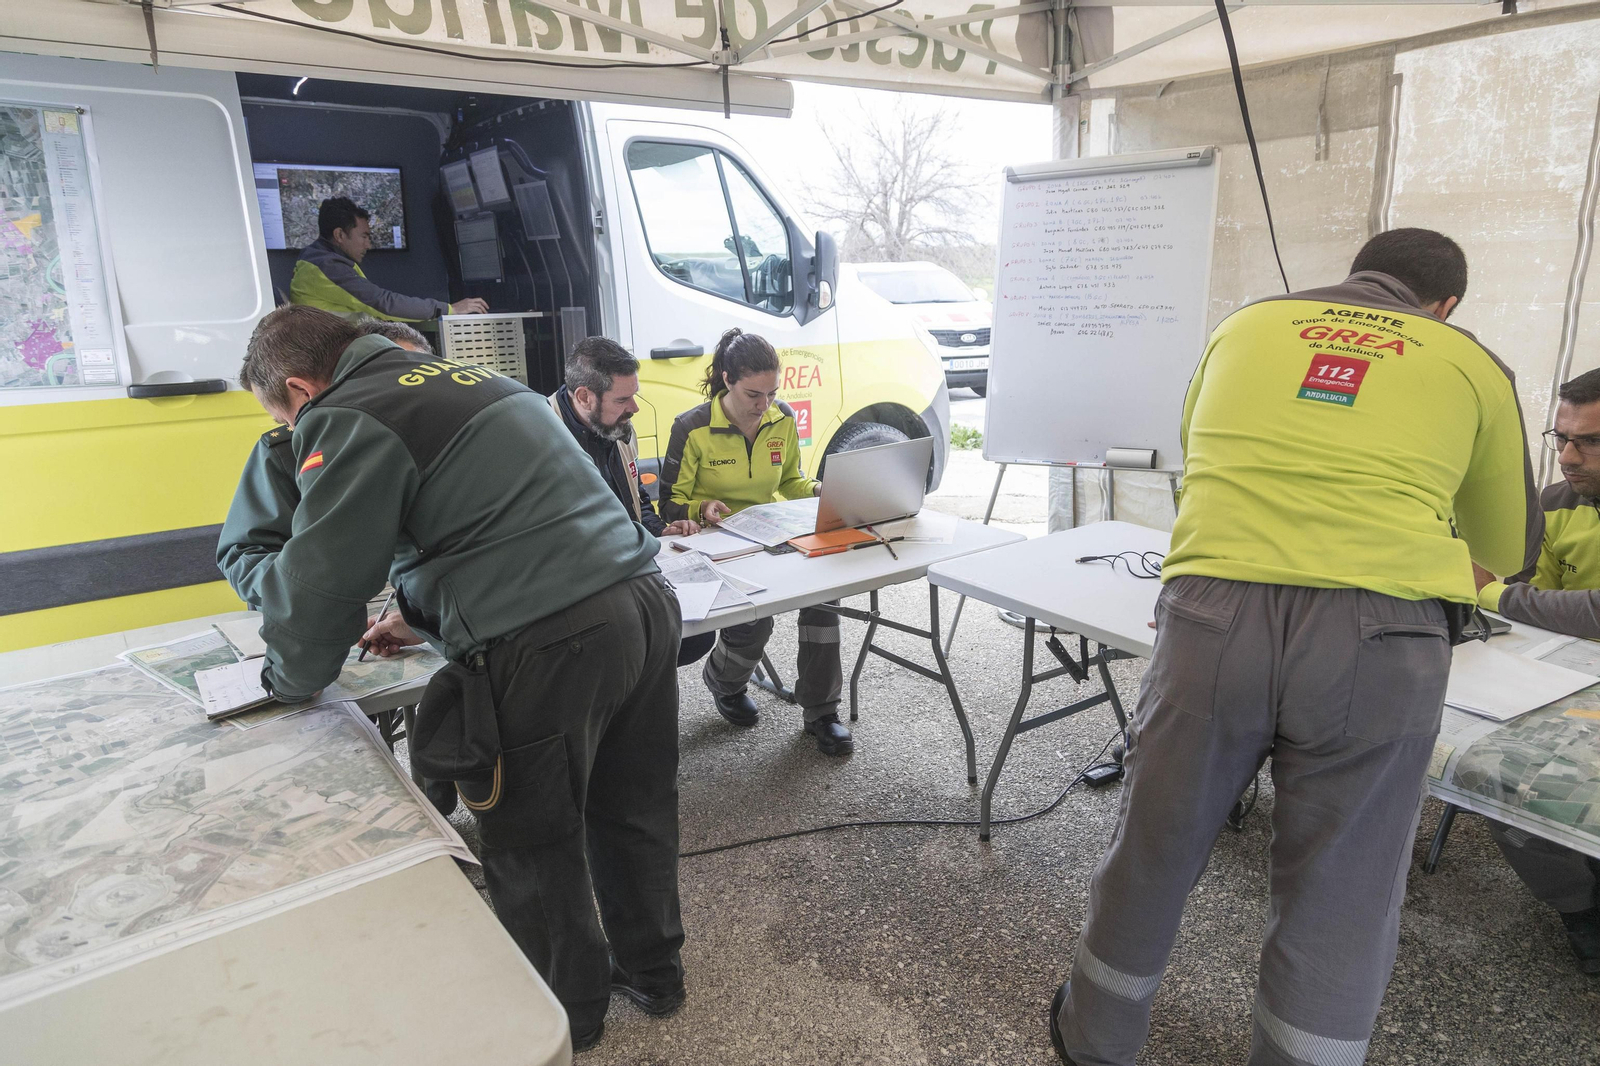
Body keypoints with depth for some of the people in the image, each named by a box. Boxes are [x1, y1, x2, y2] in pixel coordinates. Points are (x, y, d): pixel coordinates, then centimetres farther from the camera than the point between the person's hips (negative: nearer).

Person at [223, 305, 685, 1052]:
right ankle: (651, 971, 43)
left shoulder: (350, 420, -4)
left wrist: (287, 675, 16)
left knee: (532, 847, 14)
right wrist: (424, 618, 35)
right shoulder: (462, 377, 22)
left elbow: (318, 584, -5)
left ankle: (565, 1015, 36)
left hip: (548, 647, -8)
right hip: (645, 600, 9)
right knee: (635, 813, 23)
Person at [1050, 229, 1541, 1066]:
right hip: (1379, 641, -1)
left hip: (1213, 615, 1)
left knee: (1154, 851, 17)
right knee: (1339, 902, 14)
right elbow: (1506, 549, 28)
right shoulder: (1471, 365, 17)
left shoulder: (1247, 324, 21)